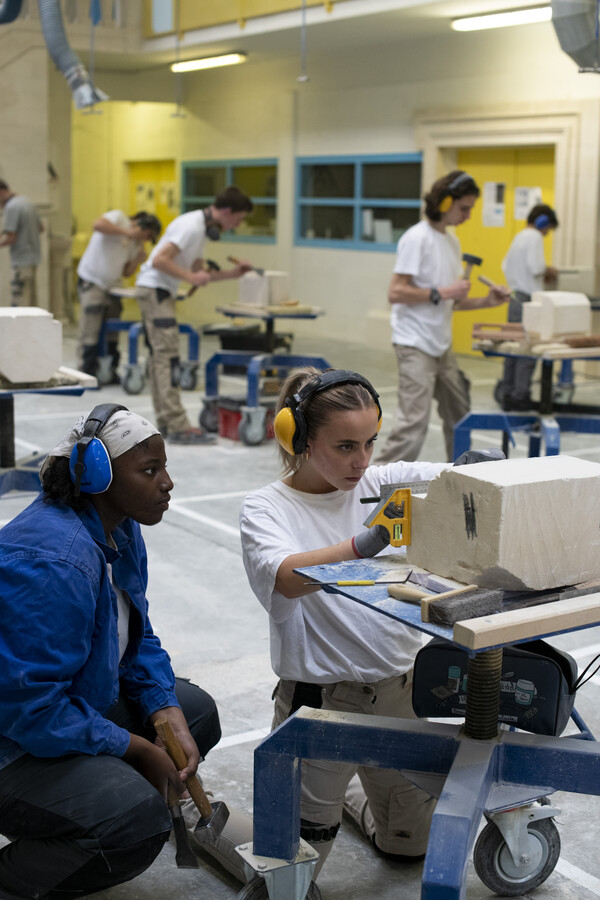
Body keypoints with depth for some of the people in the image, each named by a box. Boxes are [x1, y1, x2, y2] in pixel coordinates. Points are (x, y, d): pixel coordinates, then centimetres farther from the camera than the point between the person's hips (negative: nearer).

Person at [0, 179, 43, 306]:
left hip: (21, 261, -9)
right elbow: (40, 228, 23)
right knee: (31, 300, 14)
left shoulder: (12, 207, -15)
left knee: (19, 305, -9)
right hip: (34, 257, 9)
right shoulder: (27, 202, 12)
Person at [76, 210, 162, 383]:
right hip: (92, 282, -8)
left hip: (111, 285, 8)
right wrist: (126, 232, -23)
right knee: (90, 333, -9)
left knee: (112, 334, 8)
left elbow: (126, 273, 14)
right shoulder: (118, 217, -8)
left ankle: (110, 373, 15)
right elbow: (97, 225, -29)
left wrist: (138, 260, -4)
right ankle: (87, 374, -4)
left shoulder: (136, 242, 12)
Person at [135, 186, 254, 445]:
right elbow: (160, 260, -25)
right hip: (155, 290, -11)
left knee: (161, 356, 11)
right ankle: (178, 427, -15)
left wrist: (233, 273, 11)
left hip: (161, 292, 11)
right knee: (168, 356, -13)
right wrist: (191, 277, -26)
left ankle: (165, 421, 16)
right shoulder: (191, 226, -18)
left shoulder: (203, 228, 14)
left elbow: (198, 272, 19)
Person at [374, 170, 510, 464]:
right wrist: (442, 293, -20)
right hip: (415, 345, -9)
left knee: (460, 415, 16)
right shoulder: (417, 238, -12)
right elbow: (396, 293, -18)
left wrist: (485, 301, 5)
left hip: (441, 346, 9)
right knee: (413, 424, -14)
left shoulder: (452, 241, 15)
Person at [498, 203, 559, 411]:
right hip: (529, 300, -9)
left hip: (515, 298, 9)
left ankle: (507, 394, 16)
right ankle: (521, 395, -3)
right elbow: (536, 267, -22)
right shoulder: (535, 237, -11)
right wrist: (549, 271, -1)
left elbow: (506, 266, 21)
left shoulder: (519, 237, 16)